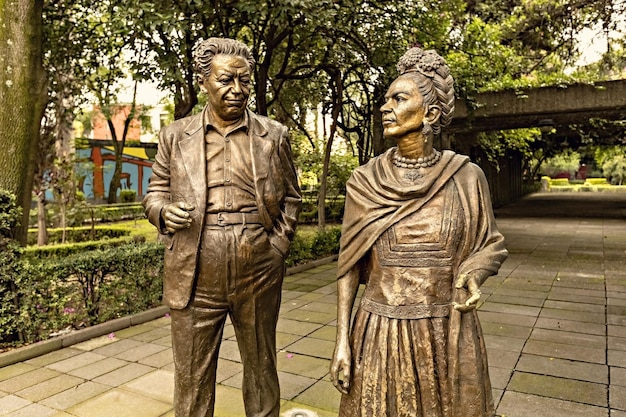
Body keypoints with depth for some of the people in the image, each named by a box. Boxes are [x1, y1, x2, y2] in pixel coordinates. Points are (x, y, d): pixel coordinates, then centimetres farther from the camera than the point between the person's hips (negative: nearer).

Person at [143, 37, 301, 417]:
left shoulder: (274, 135, 5)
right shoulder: (176, 136, 5)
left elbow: (291, 197, 11)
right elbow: (155, 192, 11)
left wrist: (278, 246, 0)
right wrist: (165, 211, -12)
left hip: (259, 274, 1)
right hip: (195, 276, 0)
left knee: (262, 367, 16)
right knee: (192, 376, 11)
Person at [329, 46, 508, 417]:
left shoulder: (466, 177, -6)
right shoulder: (365, 182, -4)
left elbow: (491, 245, 6)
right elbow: (350, 262, -1)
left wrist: (472, 275, -16)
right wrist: (342, 341, -4)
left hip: (449, 333, 0)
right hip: (380, 332, 1)